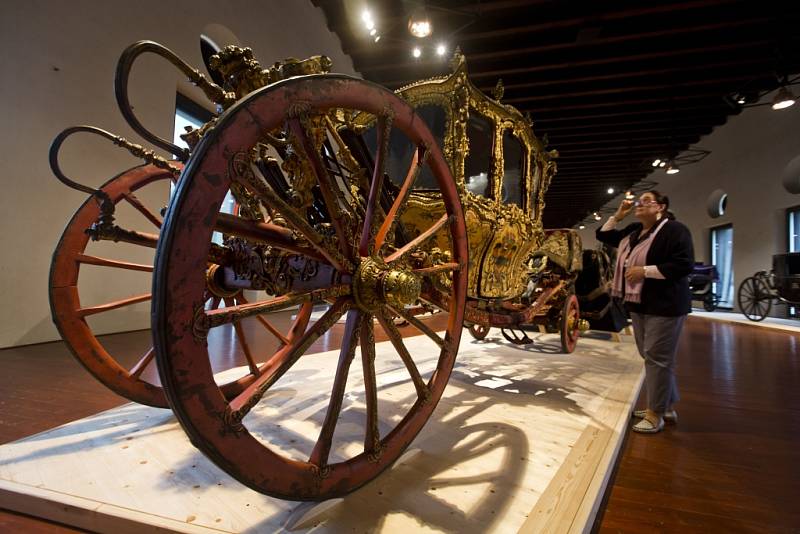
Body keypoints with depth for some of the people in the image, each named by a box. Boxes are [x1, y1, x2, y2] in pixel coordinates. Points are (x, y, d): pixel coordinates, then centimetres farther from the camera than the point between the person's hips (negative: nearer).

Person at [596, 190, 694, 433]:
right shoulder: (633, 231, 14)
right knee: (651, 357, 15)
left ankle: (656, 414, 4)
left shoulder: (674, 230, -10)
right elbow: (603, 235, 23)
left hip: (664, 305, -9)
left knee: (657, 358, -6)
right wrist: (618, 215, 10)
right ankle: (666, 407, 28)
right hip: (638, 303, 9)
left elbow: (683, 265, -19)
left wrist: (645, 270, -22)